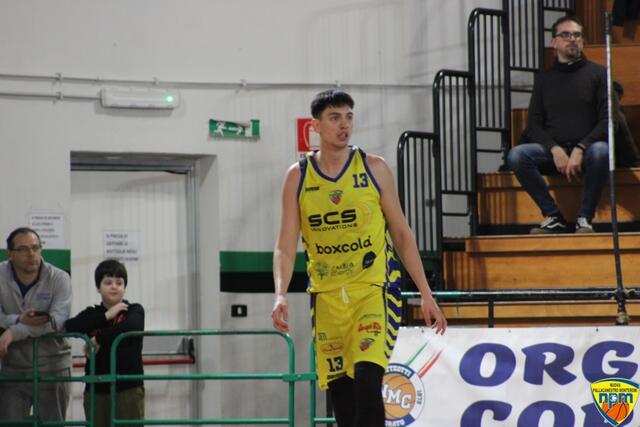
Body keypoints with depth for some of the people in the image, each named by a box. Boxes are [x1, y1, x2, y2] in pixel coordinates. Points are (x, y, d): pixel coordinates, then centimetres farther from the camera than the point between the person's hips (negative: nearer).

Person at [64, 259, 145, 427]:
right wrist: (106, 316, -12)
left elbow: (131, 326, -23)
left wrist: (99, 339, -17)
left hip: (129, 387, -3)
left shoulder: (134, 310, 1)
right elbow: (70, 326, -10)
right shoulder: (92, 313, 10)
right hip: (96, 389, 3)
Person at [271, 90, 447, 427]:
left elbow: (402, 234, 5)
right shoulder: (298, 177, 2)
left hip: (374, 288, -2)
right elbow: (285, 247, -1)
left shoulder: (374, 168, 0)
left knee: (367, 381, -19)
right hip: (326, 295, 3)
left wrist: (426, 294, 1)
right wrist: (280, 295, -19)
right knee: (338, 391, 6)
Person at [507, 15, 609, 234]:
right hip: (553, 149, 2)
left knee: (600, 151, -38)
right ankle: (553, 217, -19)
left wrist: (580, 149, -15)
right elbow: (534, 124, 10)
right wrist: (555, 150, -10)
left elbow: (607, 120, 0)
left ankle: (585, 218, -22)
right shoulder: (544, 78, 17)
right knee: (516, 155, -27)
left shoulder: (598, 74, 9)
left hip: (587, 148, -2)